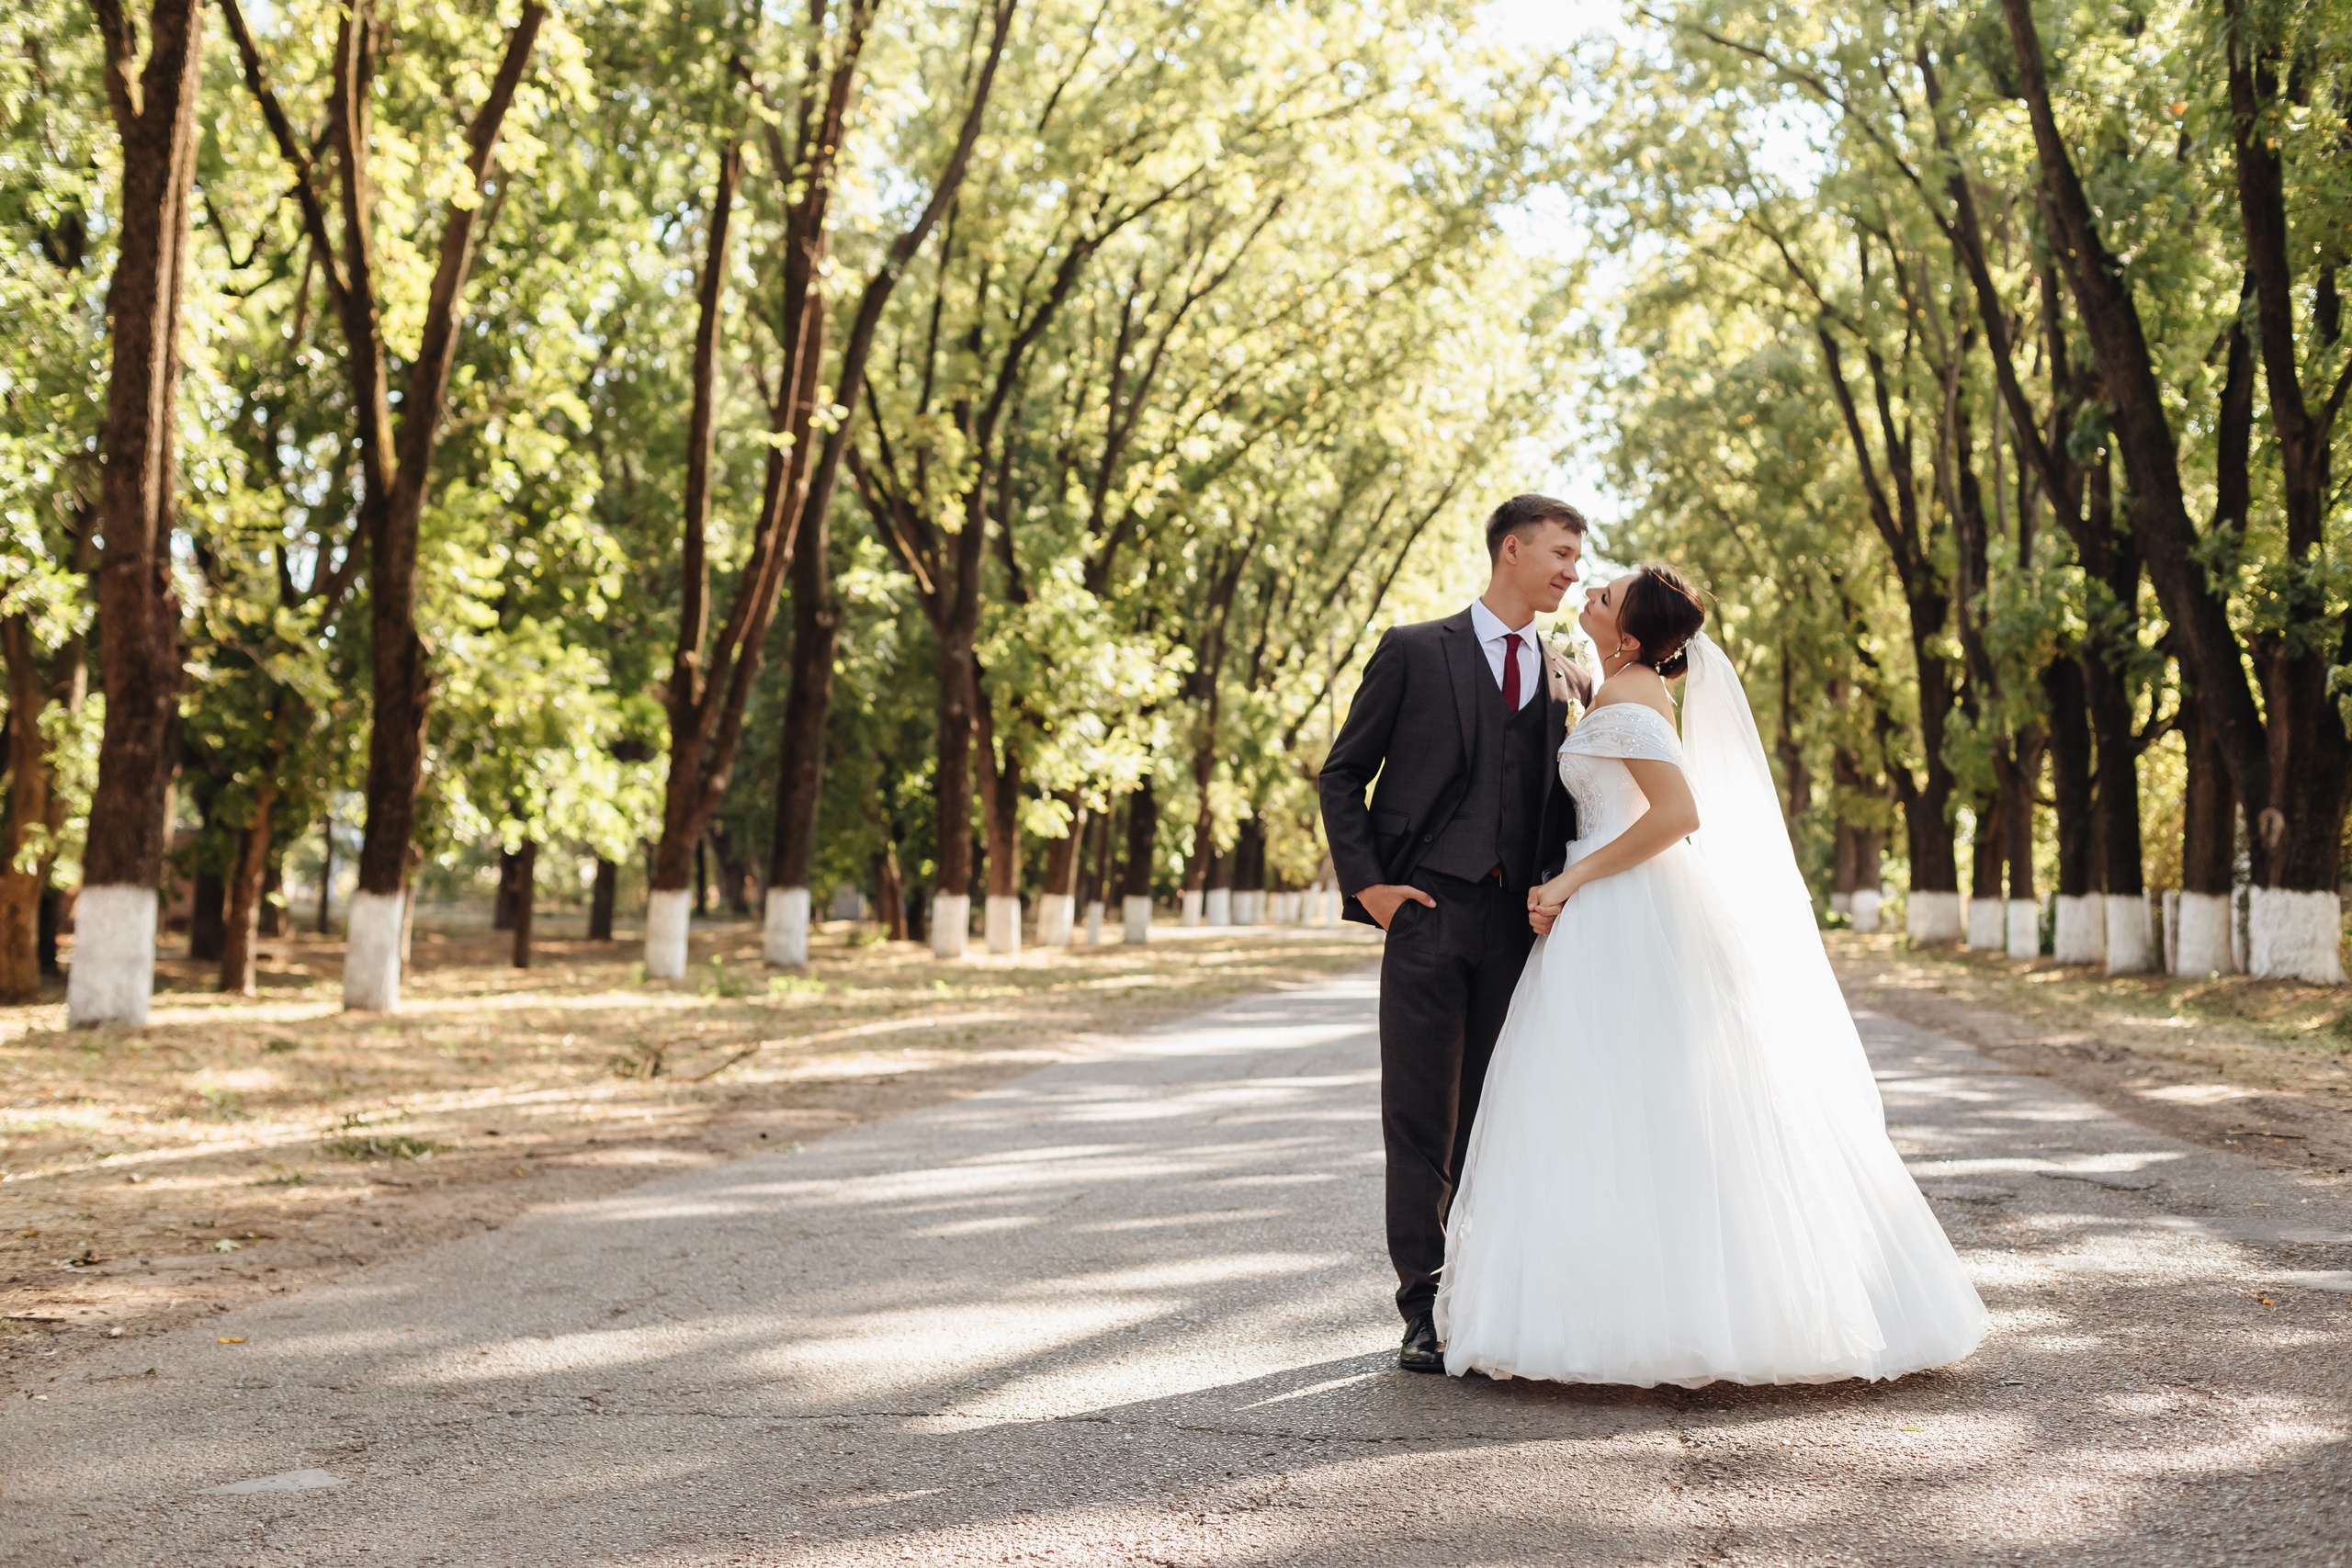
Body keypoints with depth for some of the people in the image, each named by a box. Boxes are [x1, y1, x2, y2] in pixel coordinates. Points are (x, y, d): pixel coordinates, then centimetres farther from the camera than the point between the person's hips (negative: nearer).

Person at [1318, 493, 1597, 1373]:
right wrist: (1365, 883, -6)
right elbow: (1343, 774, 4)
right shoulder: (1414, 653, 3)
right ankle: (1425, 1311, 6)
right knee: (1421, 1121, 0)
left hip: (1521, 921, 4)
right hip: (1429, 912, -3)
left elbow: (1569, 805, 17)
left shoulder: (1568, 680, 14)